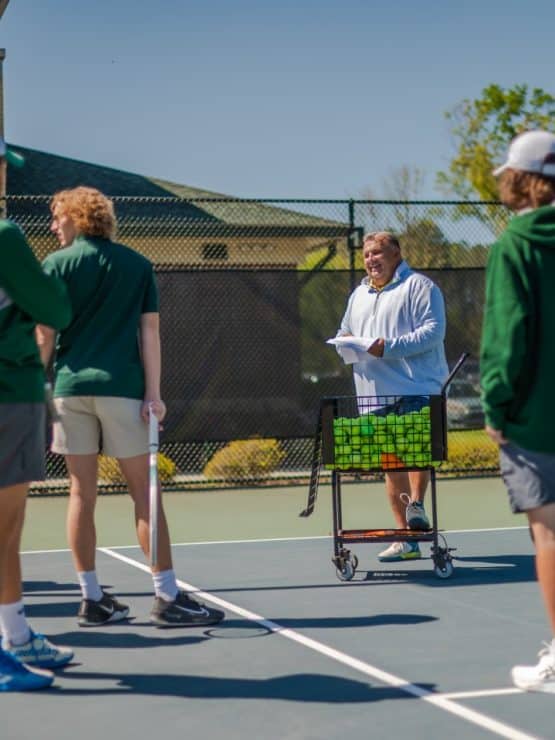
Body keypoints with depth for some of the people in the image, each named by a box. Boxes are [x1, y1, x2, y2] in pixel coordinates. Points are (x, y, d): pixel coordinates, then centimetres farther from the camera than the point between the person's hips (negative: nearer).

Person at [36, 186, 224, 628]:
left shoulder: (57, 265, 4)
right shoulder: (137, 265, 7)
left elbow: (45, 336, -1)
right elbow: (150, 331, 1)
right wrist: (153, 393, -2)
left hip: (71, 387, 1)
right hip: (122, 388, 0)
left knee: (82, 494, 6)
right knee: (144, 493, 2)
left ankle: (93, 600, 9)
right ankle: (168, 598, 0)